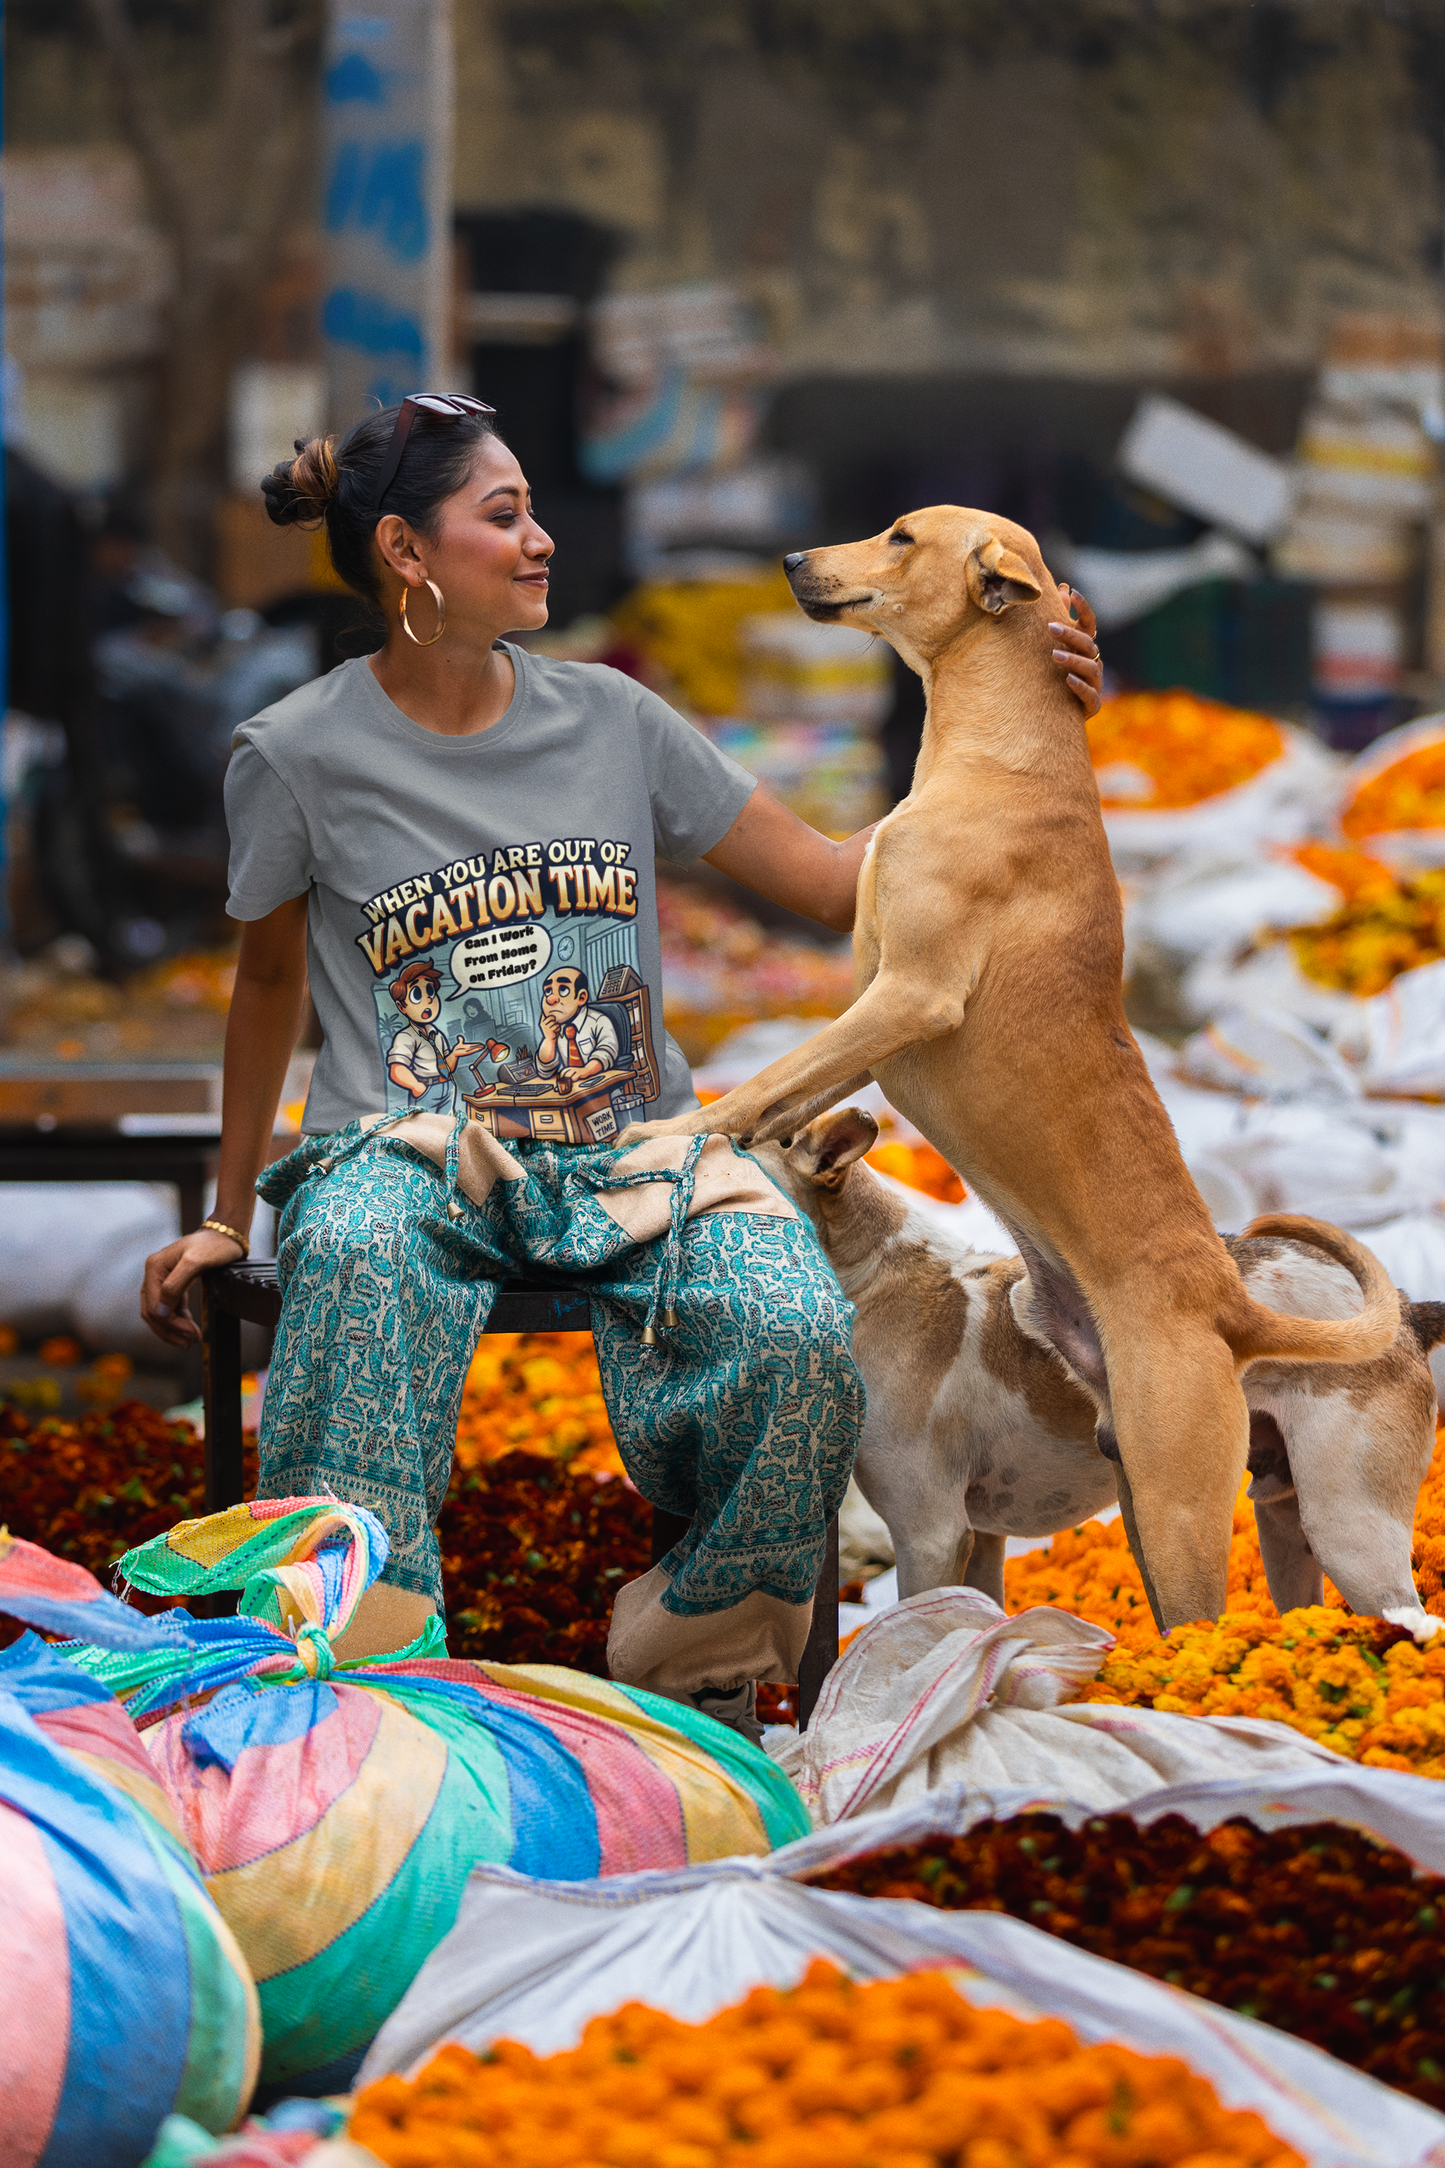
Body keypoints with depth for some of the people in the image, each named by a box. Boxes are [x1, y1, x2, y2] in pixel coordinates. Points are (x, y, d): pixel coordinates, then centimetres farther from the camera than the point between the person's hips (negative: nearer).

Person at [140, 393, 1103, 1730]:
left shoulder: (612, 721, 8)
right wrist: (227, 1221, 21)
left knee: (799, 1335, -30)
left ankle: (692, 1671, -7)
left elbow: (836, 881, 11)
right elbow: (271, 982, 17)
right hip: (410, 1150, -2)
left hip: (633, 1151, 2)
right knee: (359, 1261, -41)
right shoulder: (297, 757, 2)